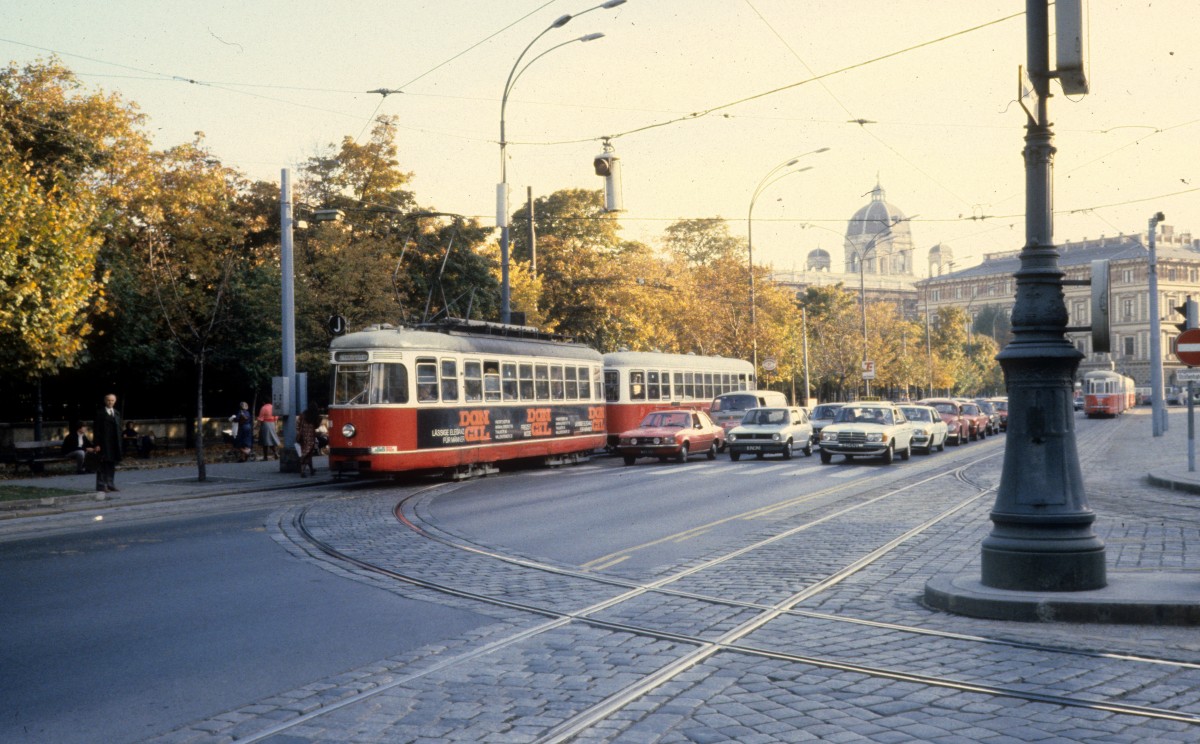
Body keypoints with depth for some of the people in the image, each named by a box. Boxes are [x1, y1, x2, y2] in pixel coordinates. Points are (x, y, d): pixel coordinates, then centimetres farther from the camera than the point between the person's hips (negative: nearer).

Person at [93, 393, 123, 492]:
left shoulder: (117, 413, 14)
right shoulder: (100, 413, -4)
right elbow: (96, 429, -7)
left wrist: (119, 442, 10)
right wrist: (97, 444, -13)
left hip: (115, 443, 6)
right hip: (104, 443, -6)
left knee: (112, 463, 9)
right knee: (103, 464, -3)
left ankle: (110, 484, 15)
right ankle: (101, 485, 1)